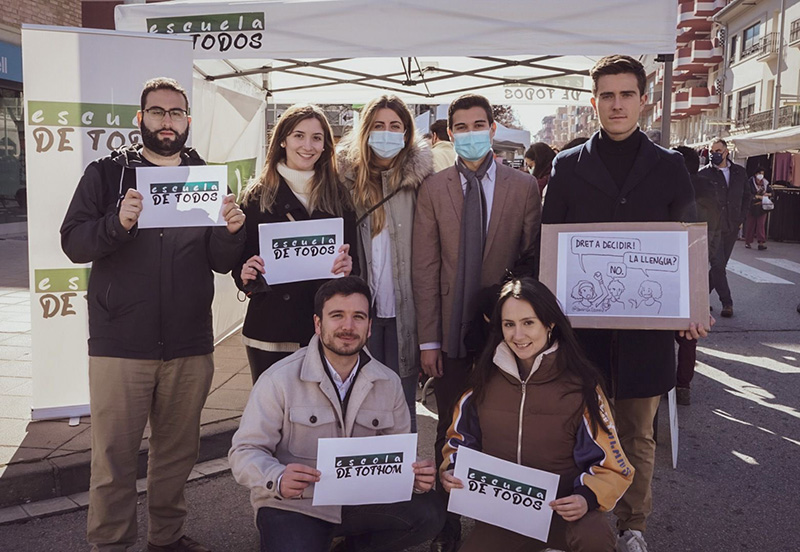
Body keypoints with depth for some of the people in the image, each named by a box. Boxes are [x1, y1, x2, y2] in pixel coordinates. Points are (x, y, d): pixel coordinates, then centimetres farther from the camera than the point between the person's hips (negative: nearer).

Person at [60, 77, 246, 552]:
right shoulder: (107, 173, 4)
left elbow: (221, 262, 5)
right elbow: (73, 242, -6)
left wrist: (231, 231, -16)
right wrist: (118, 222, -24)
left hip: (190, 346, 3)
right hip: (120, 345, -2)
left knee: (178, 451, 15)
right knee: (115, 458, 4)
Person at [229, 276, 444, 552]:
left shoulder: (389, 383, 2)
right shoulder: (279, 380, -12)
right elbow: (245, 451, -12)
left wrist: (416, 475, -15)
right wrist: (278, 480, -33)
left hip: (362, 498, 4)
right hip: (293, 506, -4)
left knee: (428, 513, -19)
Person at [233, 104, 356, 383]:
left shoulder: (339, 197, 6)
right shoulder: (257, 196, 2)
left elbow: (355, 260, 8)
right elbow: (240, 263, 5)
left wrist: (347, 265, -13)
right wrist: (246, 274, -17)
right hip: (269, 332, -1)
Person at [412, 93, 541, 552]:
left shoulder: (524, 187, 0)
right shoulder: (433, 189, 1)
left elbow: (533, 259, 1)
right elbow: (424, 268, -2)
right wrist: (428, 340, -6)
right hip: (451, 328, 0)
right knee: (450, 430, 10)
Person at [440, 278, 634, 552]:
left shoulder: (581, 385, -7)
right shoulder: (485, 379, 1)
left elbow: (610, 465, -3)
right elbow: (461, 437, 14)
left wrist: (587, 497, -22)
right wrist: (451, 470, -6)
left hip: (563, 510, -2)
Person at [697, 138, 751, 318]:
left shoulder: (739, 172, 8)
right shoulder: (703, 174, -5)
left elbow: (746, 196, 18)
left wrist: (741, 218, 9)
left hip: (731, 228, 4)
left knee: (720, 266, 8)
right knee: (718, 265, -8)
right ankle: (727, 303, 2)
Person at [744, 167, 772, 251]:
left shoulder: (765, 183, 6)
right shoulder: (751, 182, -6)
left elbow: (771, 192, 13)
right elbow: (749, 194, -16)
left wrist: (767, 194, -9)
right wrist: (759, 196, -24)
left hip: (762, 207, 3)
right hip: (752, 207, -2)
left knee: (761, 225, -4)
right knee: (750, 224, 3)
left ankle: (761, 243, -8)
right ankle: (748, 242, 14)